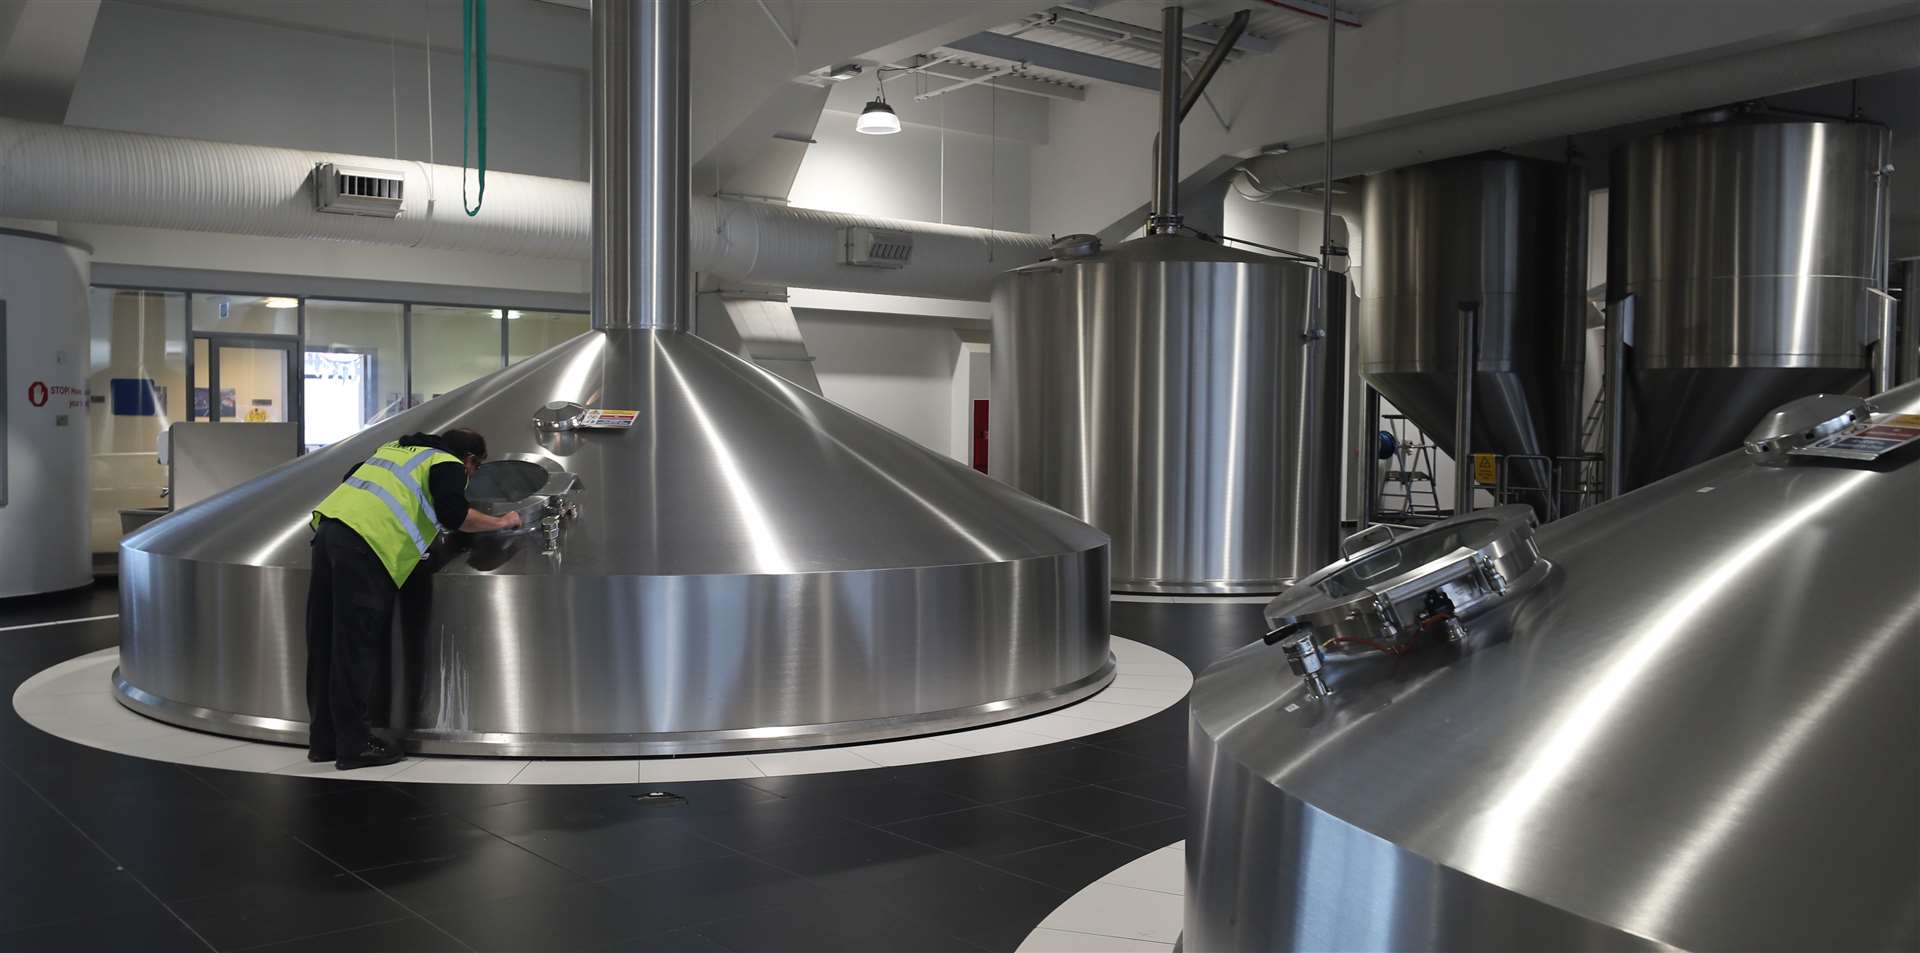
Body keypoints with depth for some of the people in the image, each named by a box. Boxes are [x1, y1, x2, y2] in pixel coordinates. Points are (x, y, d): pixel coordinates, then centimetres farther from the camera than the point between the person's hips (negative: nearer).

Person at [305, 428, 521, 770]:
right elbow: (454, 515, -7)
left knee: (325, 644, 11)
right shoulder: (449, 464, 7)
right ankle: (355, 745, 1)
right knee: (359, 649, -3)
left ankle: (323, 740, 20)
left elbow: (350, 478, 35)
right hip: (366, 545, -8)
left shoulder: (395, 448, 30)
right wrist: (500, 522, 6)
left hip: (328, 525, 8)